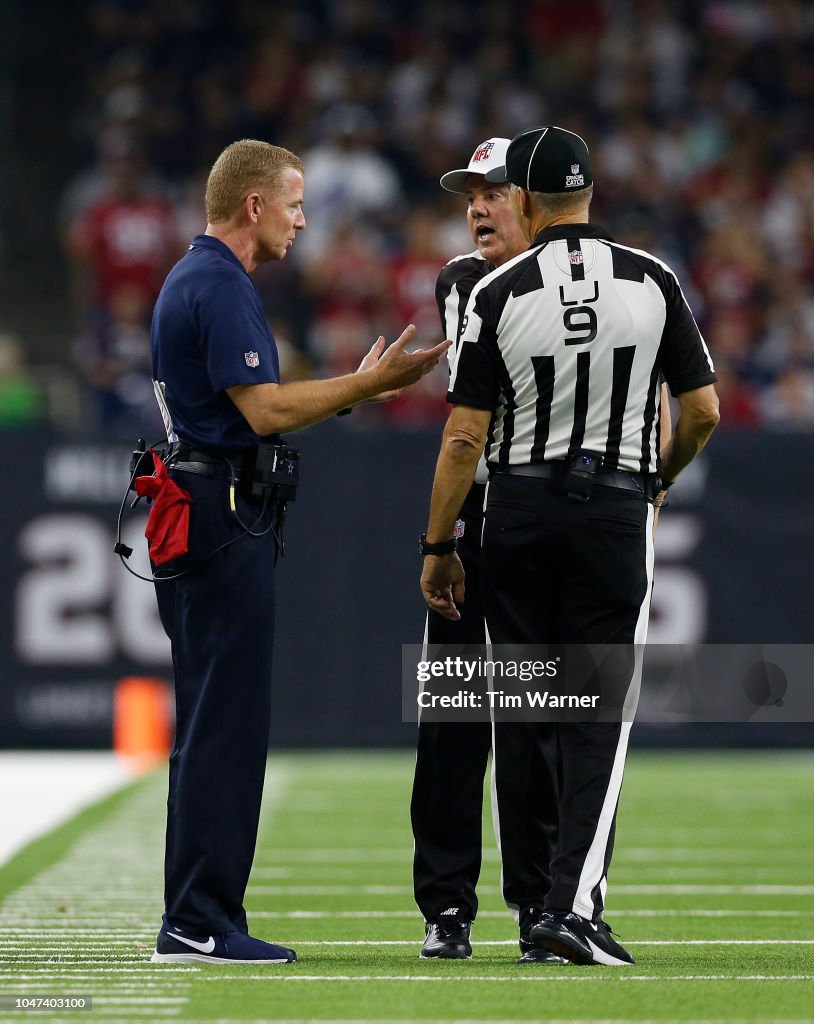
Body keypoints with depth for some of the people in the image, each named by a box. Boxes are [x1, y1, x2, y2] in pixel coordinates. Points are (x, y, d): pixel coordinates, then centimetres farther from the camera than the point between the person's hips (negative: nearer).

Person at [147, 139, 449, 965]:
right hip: (223, 520, -11)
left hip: (196, 518, 11)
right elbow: (263, 409, -19)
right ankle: (197, 923, -10)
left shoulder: (194, 279, 19)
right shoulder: (220, 286, -14)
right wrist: (369, 383, -13)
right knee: (226, 721, -9)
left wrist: (358, 385, 19)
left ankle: (196, 919, 15)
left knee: (211, 725, 12)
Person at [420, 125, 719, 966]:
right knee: (599, 712, 0)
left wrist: (439, 548, 2)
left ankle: (530, 897, 16)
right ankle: (574, 904, -13)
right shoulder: (652, 282, -2)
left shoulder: (498, 294, -6)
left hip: (518, 509, 0)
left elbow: (464, 438, -6)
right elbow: (703, 411, 1)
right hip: (615, 509, 0)